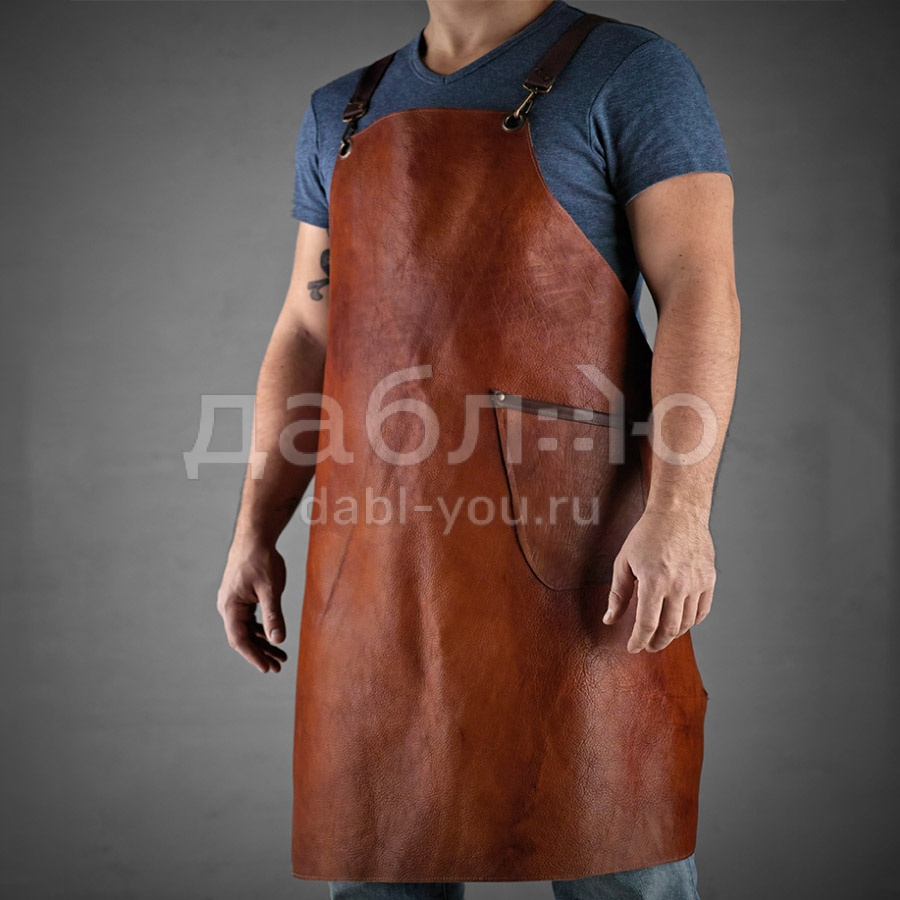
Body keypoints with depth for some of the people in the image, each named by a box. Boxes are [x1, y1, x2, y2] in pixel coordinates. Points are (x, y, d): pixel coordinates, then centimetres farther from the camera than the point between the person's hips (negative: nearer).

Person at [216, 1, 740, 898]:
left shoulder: (630, 73, 3)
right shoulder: (342, 115, 19)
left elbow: (699, 290, -8)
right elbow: (307, 337, 18)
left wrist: (680, 510, -20)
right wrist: (254, 533, 11)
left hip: (566, 533, -4)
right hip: (381, 555, 5)